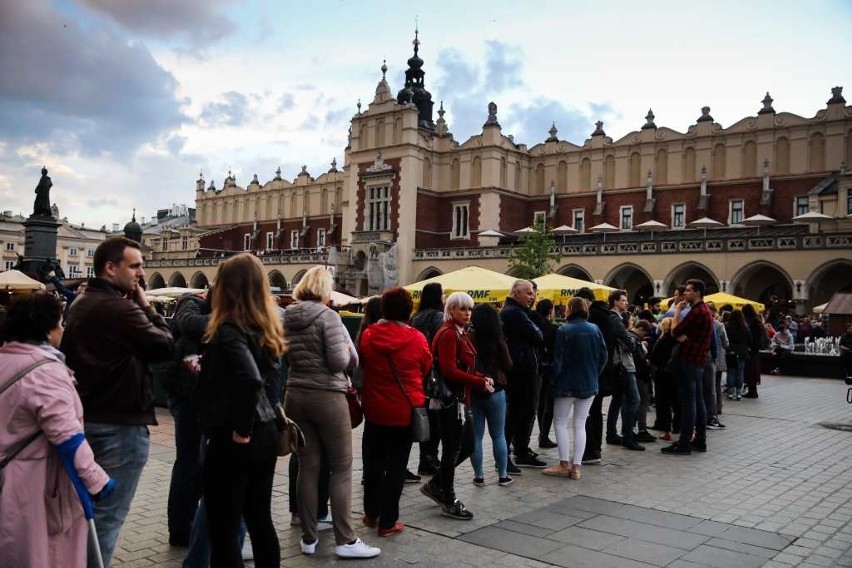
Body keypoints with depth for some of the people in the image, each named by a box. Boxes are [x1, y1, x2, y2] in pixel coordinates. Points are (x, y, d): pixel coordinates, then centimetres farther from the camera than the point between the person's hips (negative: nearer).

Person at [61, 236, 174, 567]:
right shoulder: (120, 308, -19)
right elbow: (165, 346, -19)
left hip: (86, 418, 10)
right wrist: (146, 306, -8)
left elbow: (69, 354, 19)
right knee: (107, 514, -1)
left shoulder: (80, 306, 12)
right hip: (121, 424, -10)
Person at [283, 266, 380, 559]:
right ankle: (345, 540, 6)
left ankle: (309, 538, 17)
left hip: (295, 396, 6)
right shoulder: (327, 316, -12)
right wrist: (347, 350, 2)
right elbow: (340, 360, -18)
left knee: (307, 467, 11)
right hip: (327, 397, -6)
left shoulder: (287, 317, 5)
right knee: (341, 467, 3)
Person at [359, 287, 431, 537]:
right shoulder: (416, 339, -14)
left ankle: (371, 513, 30)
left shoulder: (368, 335, -7)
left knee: (373, 462, 18)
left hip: (374, 409, 3)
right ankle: (388, 521, 12)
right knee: (396, 467, 7)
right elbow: (426, 368, 3)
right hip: (404, 411, -2)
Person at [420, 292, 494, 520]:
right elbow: (450, 371, -23)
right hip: (451, 399, -10)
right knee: (452, 450, 2)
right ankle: (449, 502, 16)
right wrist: (480, 382, -19)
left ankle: (435, 484, 29)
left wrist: (482, 378, 1)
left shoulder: (461, 333, 14)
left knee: (467, 446, 16)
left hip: (462, 399, 10)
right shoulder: (448, 334, -16)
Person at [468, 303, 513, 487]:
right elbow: (508, 366, 1)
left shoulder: (469, 340, -11)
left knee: (476, 436, 8)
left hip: (472, 392, 0)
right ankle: (503, 475, 17)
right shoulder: (498, 341, -10)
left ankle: (478, 476, 13)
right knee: (498, 435, 11)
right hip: (495, 392, 0)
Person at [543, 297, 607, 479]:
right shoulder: (595, 330, 0)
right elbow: (603, 356, 3)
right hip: (589, 385, 4)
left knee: (560, 423, 8)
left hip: (567, 384, -4)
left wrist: (555, 379, 0)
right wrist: (593, 374, 14)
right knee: (580, 425, 9)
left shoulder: (563, 331, -13)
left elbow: (558, 359, -13)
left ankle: (565, 464, 3)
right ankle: (577, 466, 6)